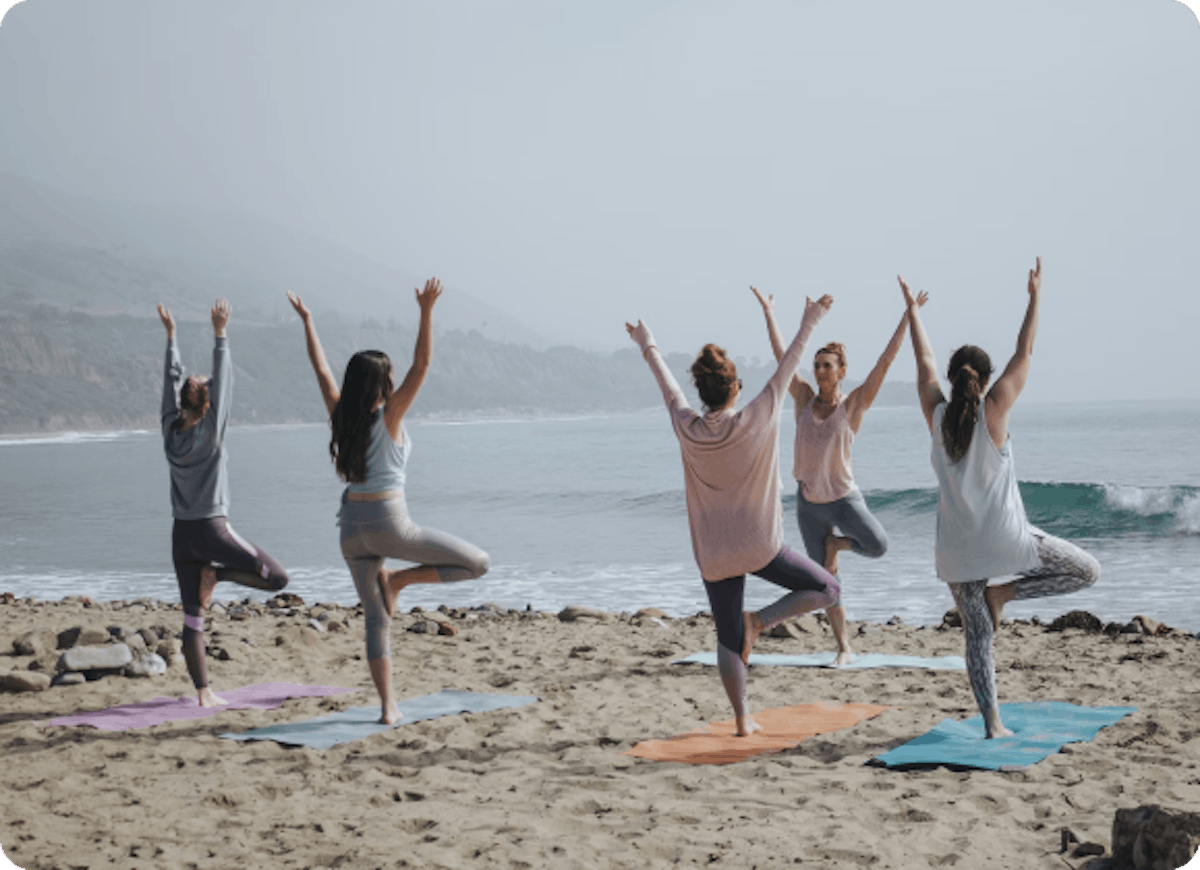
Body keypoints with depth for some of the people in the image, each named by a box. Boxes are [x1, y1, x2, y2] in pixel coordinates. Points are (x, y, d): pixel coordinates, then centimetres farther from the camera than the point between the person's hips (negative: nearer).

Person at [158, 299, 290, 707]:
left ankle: (203, 692, 4)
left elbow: (172, 381, 11)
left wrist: (171, 335, 17)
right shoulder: (210, 433, -10)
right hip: (212, 528, -6)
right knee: (277, 578, 4)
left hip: (182, 534, 6)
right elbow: (223, 382, -12)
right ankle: (217, 574, -6)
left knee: (193, 618, 6)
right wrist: (220, 334, -11)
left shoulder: (171, 431, 2)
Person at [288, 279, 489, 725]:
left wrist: (307, 321, 23)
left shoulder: (341, 416, 4)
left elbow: (322, 370, 15)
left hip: (352, 528, 6)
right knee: (477, 563, 3)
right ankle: (398, 580, -1)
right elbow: (422, 364, -16)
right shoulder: (388, 416, -9)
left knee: (376, 619, 10)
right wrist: (426, 311, -20)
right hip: (389, 523, -6)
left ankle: (387, 706, 6)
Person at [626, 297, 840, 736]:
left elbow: (668, 386, 12)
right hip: (759, 547, -4)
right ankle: (759, 620, -6)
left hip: (713, 555, 4)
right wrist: (809, 323, 7)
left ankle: (743, 718, 10)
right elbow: (786, 368, -4)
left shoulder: (687, 429, -5)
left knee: (728, 639, 12)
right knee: (826, 589, 11)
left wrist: (648, 346, 28)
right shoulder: (755, 421, -13)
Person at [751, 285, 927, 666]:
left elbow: (886, 361, -14)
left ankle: (835, 543, 5)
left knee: (878, 546, -27)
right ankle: (844, 648, 16)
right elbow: (781, 356, 5)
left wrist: (908, 316, -18)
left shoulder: (853, 404, -9)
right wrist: (768, 312, 9)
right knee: (826, 580, 5)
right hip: (808, 502, 3)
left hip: (844, 497, -3)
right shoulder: (805, 398, 0)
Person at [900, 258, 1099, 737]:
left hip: (957, 545, 4)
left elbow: (925, 362, 14)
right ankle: (1003, 593, 1)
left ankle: (992, 724, 4)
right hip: (1003, 536, -4)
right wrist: (1035, 296, 6)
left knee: (977, 635, 9)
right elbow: (1025, 353, -2)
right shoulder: (993, 410, -8)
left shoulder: (937, 414, 0)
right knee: (1086, 570, 13)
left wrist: (913, 310, 25)